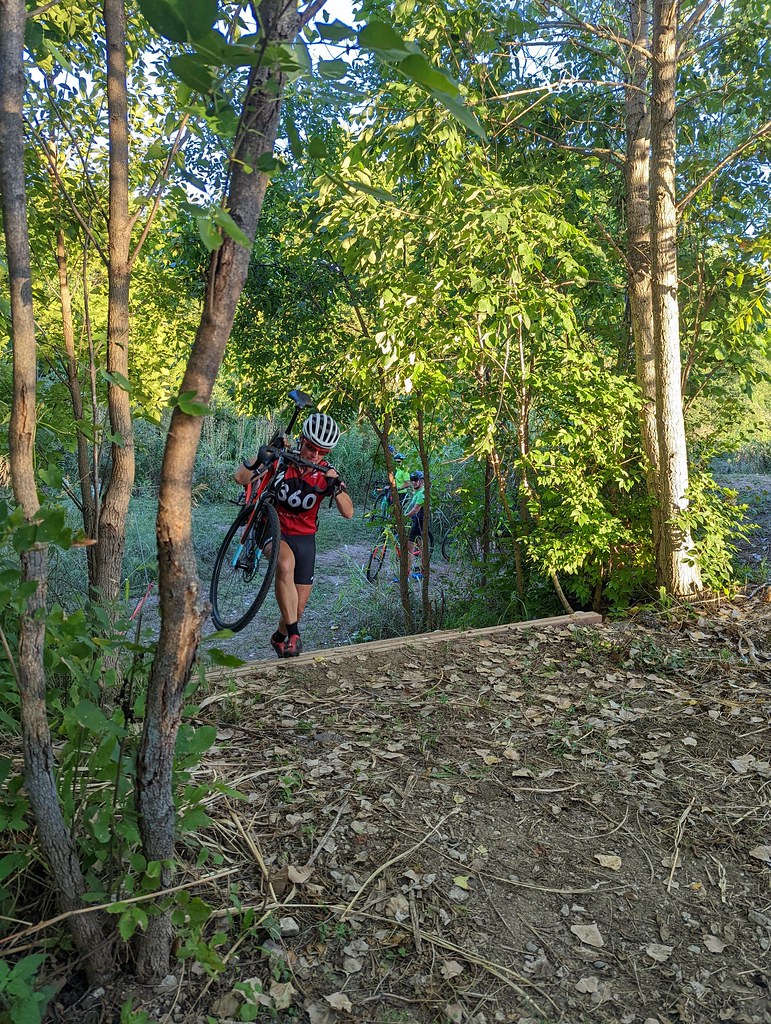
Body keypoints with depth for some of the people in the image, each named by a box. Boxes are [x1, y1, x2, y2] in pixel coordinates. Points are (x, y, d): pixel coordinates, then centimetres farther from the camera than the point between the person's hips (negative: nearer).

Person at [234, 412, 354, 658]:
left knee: (298, 608, 5)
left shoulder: (327, 473, -10)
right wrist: (261, 457, -37)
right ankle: (293, 634, -31)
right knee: (286, 564, -39)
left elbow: (348, 513, -16)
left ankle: (279, 638, 37)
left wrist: (336, 487, -32)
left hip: (304, 538, 3)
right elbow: (240, 478, -22)